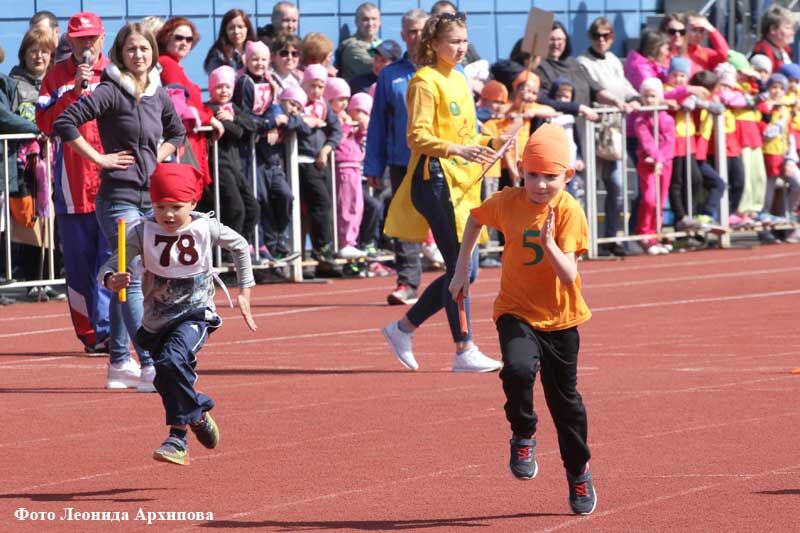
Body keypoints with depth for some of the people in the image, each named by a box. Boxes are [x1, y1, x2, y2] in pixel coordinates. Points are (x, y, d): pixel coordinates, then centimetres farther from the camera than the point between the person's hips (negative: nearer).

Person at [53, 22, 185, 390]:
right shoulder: (111, 92, -10)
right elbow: (64, 124, -18)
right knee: (133, 280, -11)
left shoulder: (159, 95, 11)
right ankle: (149, 366, -16)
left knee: (125, 280, 12)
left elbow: (177, 133, 29)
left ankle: (119, 363, 18)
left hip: (150, 197, 7)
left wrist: (157, 159, 12)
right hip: (119, 197, -7)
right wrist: (98, 157, -14)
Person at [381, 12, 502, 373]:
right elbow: (417, 137, -18)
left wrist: (489, 143, 8)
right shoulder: (426, 82, -9)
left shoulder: (459, 81, 18)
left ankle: (403, 328, 20)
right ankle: (464, 352, -5)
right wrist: (457, 149, -30)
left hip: (463, 183, 9)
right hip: (436, 179, -9)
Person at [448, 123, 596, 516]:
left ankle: (578, 473, 32)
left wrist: (549, 244, -40)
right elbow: (476, 219, 14)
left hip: (560, 319, -1)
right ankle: (523, 435, -3)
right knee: (518, 369, -29)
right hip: (516, 312, 1)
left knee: (565, 399, 11)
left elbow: (569, 274, -23)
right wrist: (462, 268, 12)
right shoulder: (507, 203, -9)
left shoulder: (569, 212, -17)